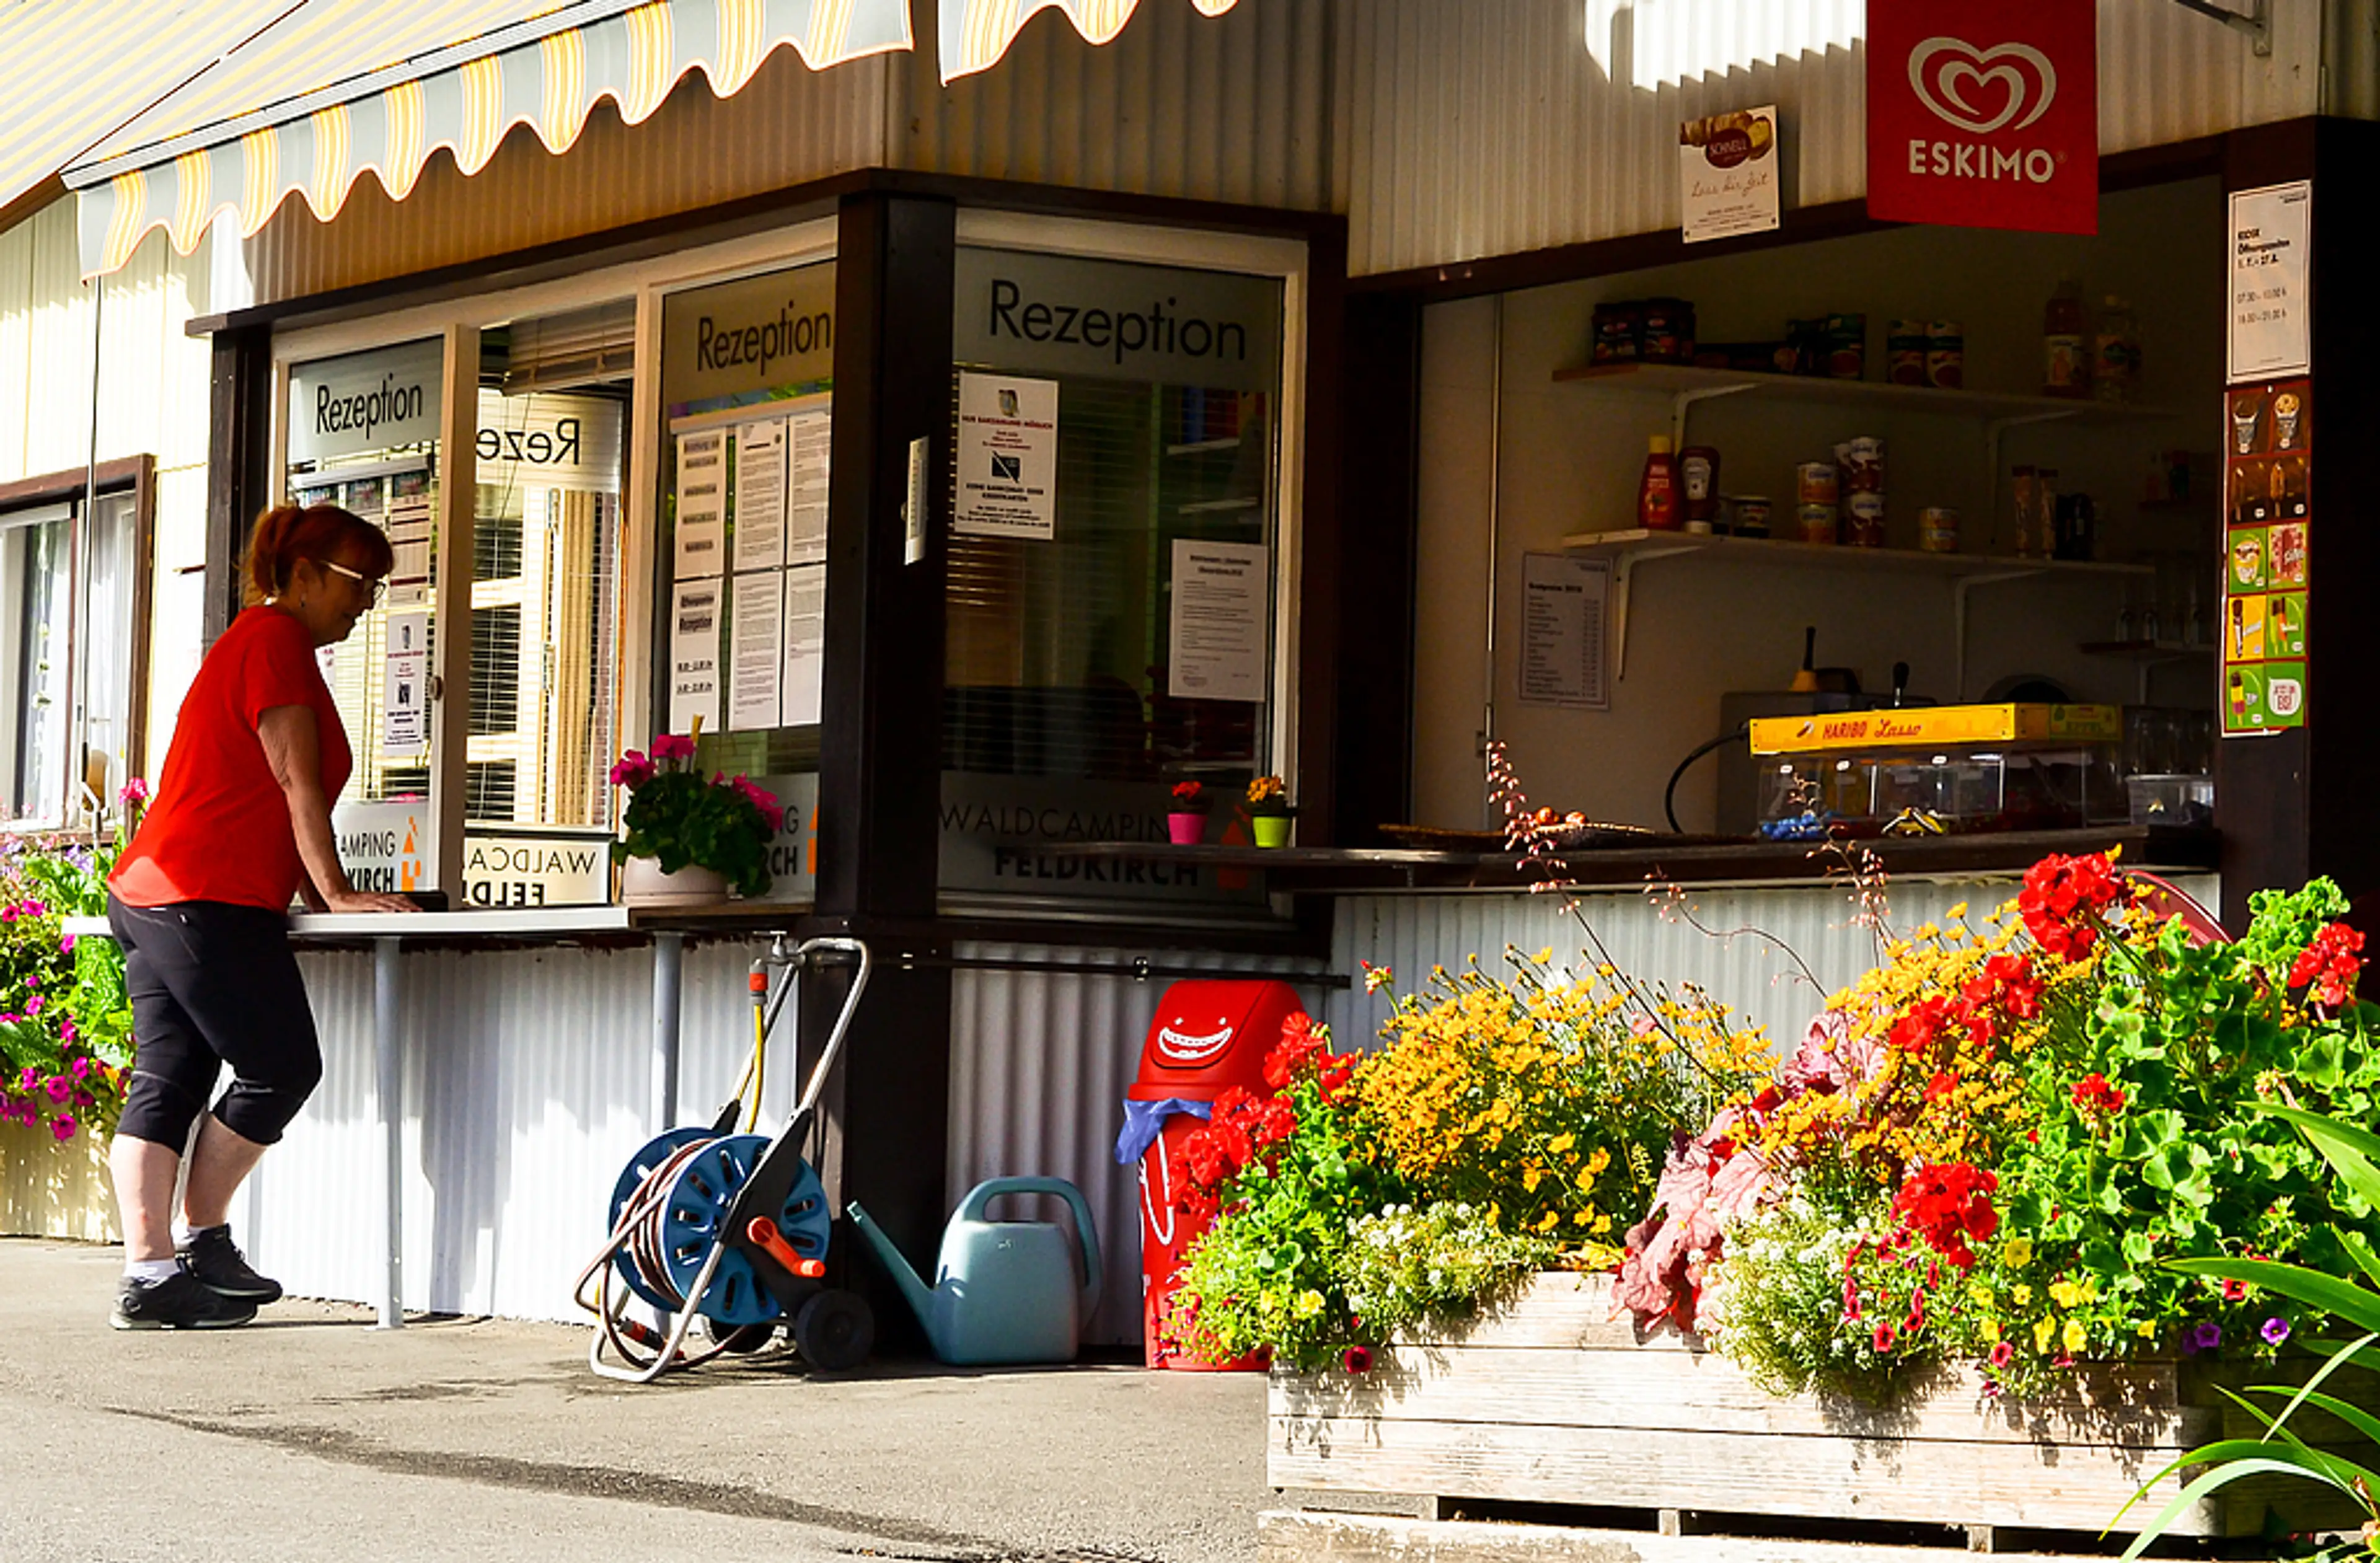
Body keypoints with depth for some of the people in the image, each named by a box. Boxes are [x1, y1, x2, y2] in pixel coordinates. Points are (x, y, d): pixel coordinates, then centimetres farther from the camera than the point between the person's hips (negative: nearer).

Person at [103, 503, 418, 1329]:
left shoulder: (261, 640, 25)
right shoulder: (277, 640, -7)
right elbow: (296, 780, -12)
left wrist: (314, 898, 19)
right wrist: (335, 893, -10)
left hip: (149, 892, 11)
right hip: (209, 899, -11)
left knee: (165, 1084, 3)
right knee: (282, 1067, -1)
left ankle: (149, 1272, -1)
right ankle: (201, 1239, 5)